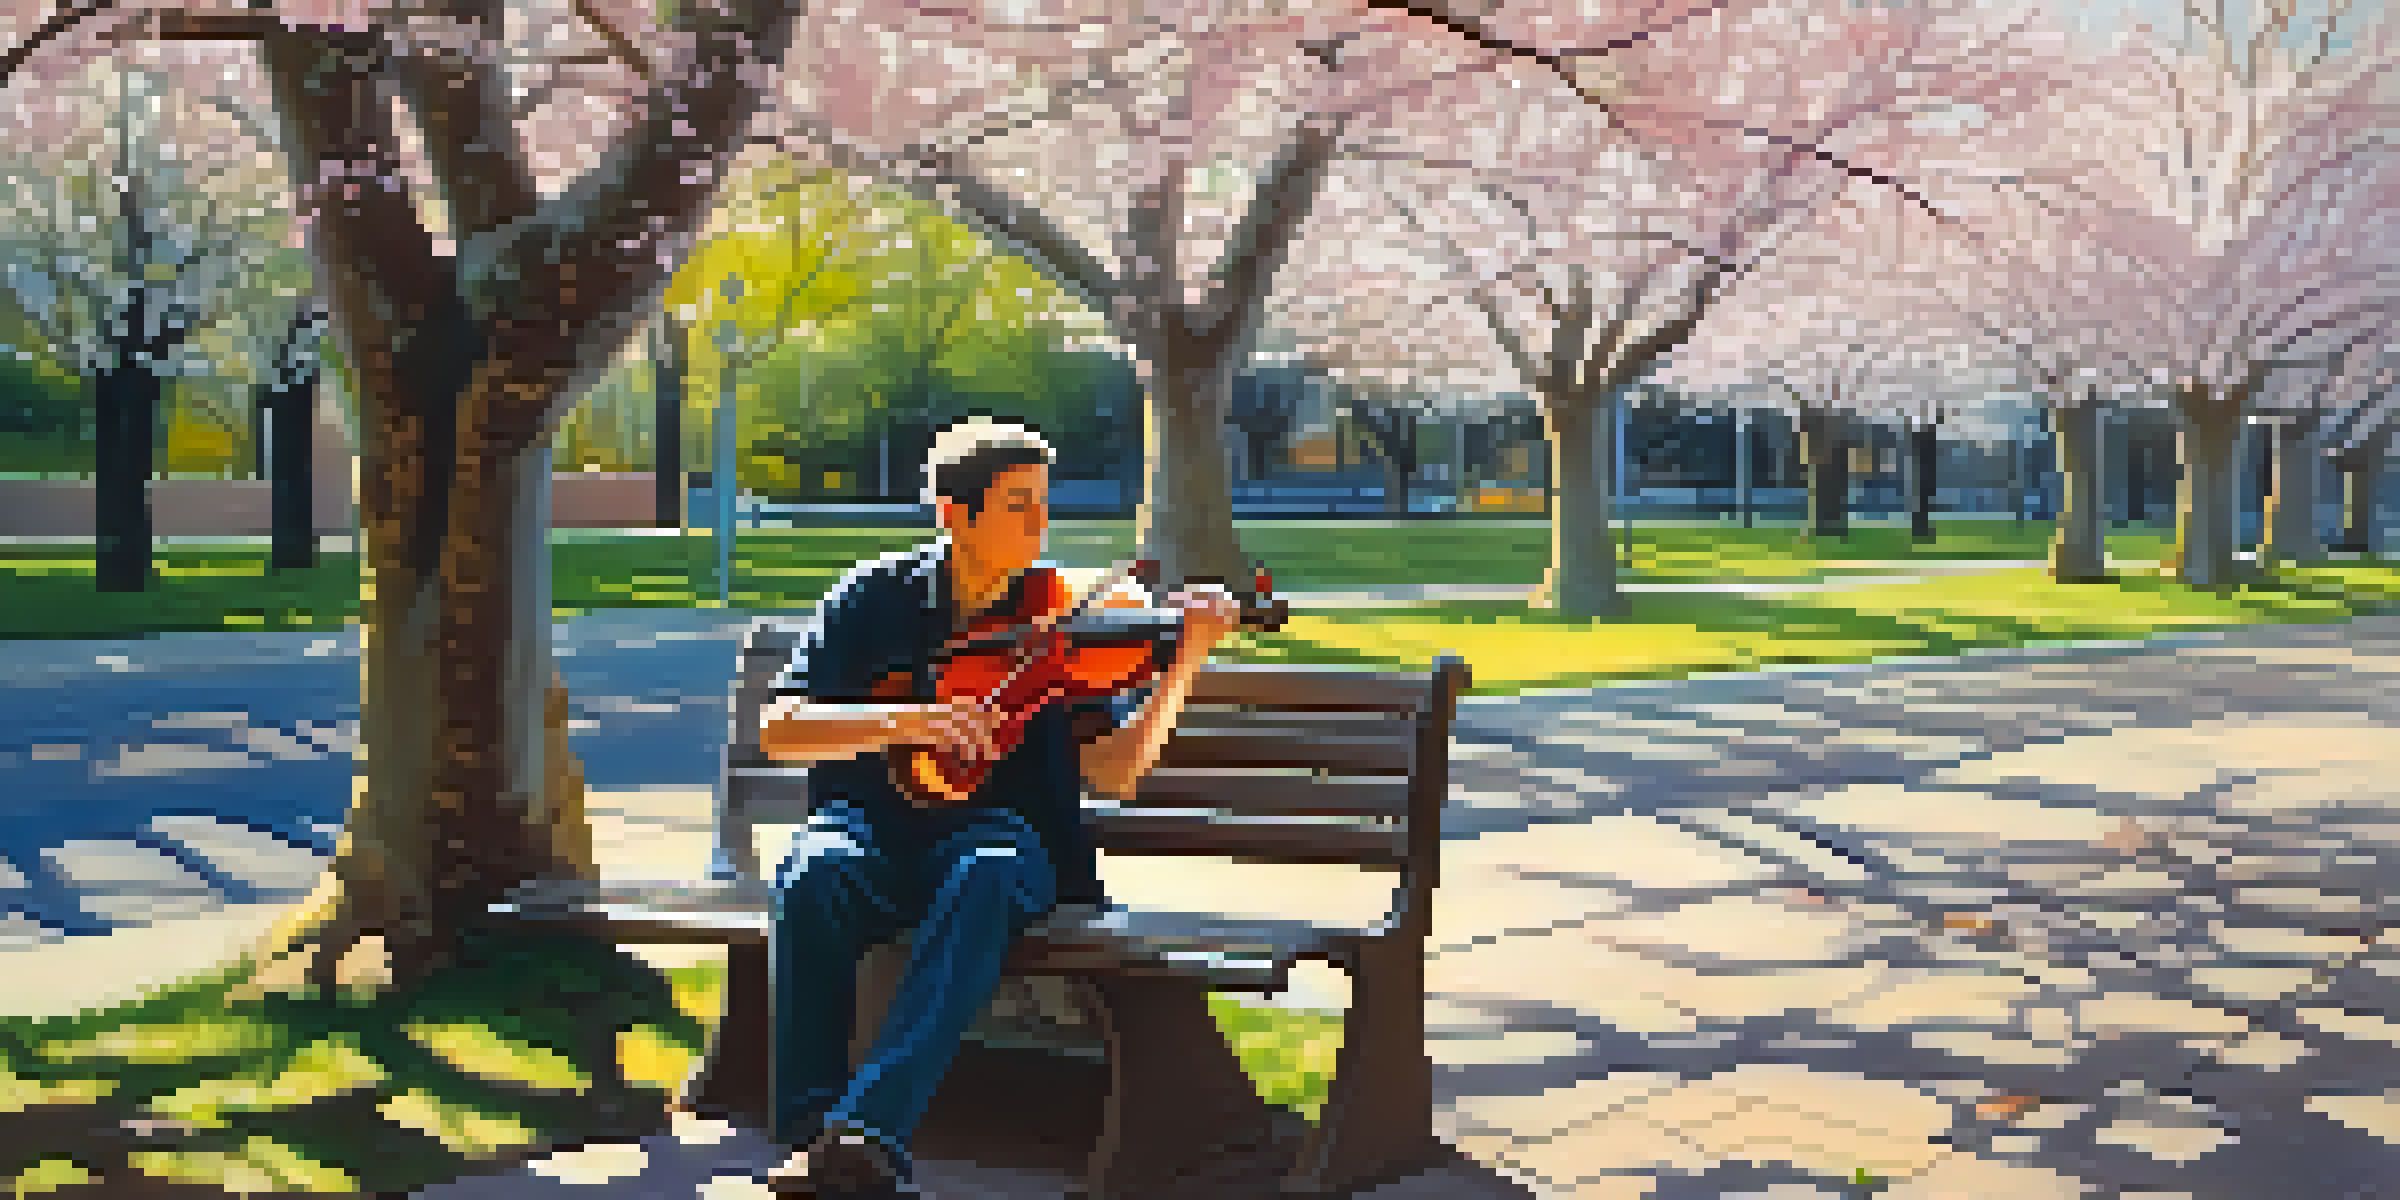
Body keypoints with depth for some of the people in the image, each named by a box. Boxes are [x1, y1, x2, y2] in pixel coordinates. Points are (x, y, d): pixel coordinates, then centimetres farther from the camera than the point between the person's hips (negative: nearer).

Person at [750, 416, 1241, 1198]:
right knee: (812, 882, -33)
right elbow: (780, 729, -6)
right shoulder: (875, 600, 4)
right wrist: (907, 721, -23)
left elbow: (1113, 772, -6)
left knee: (985, 879, -36)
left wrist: (1187, 658, -19)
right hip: (875, 829, 1)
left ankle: (869, 1129, -45)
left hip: (1002, 832, -1)